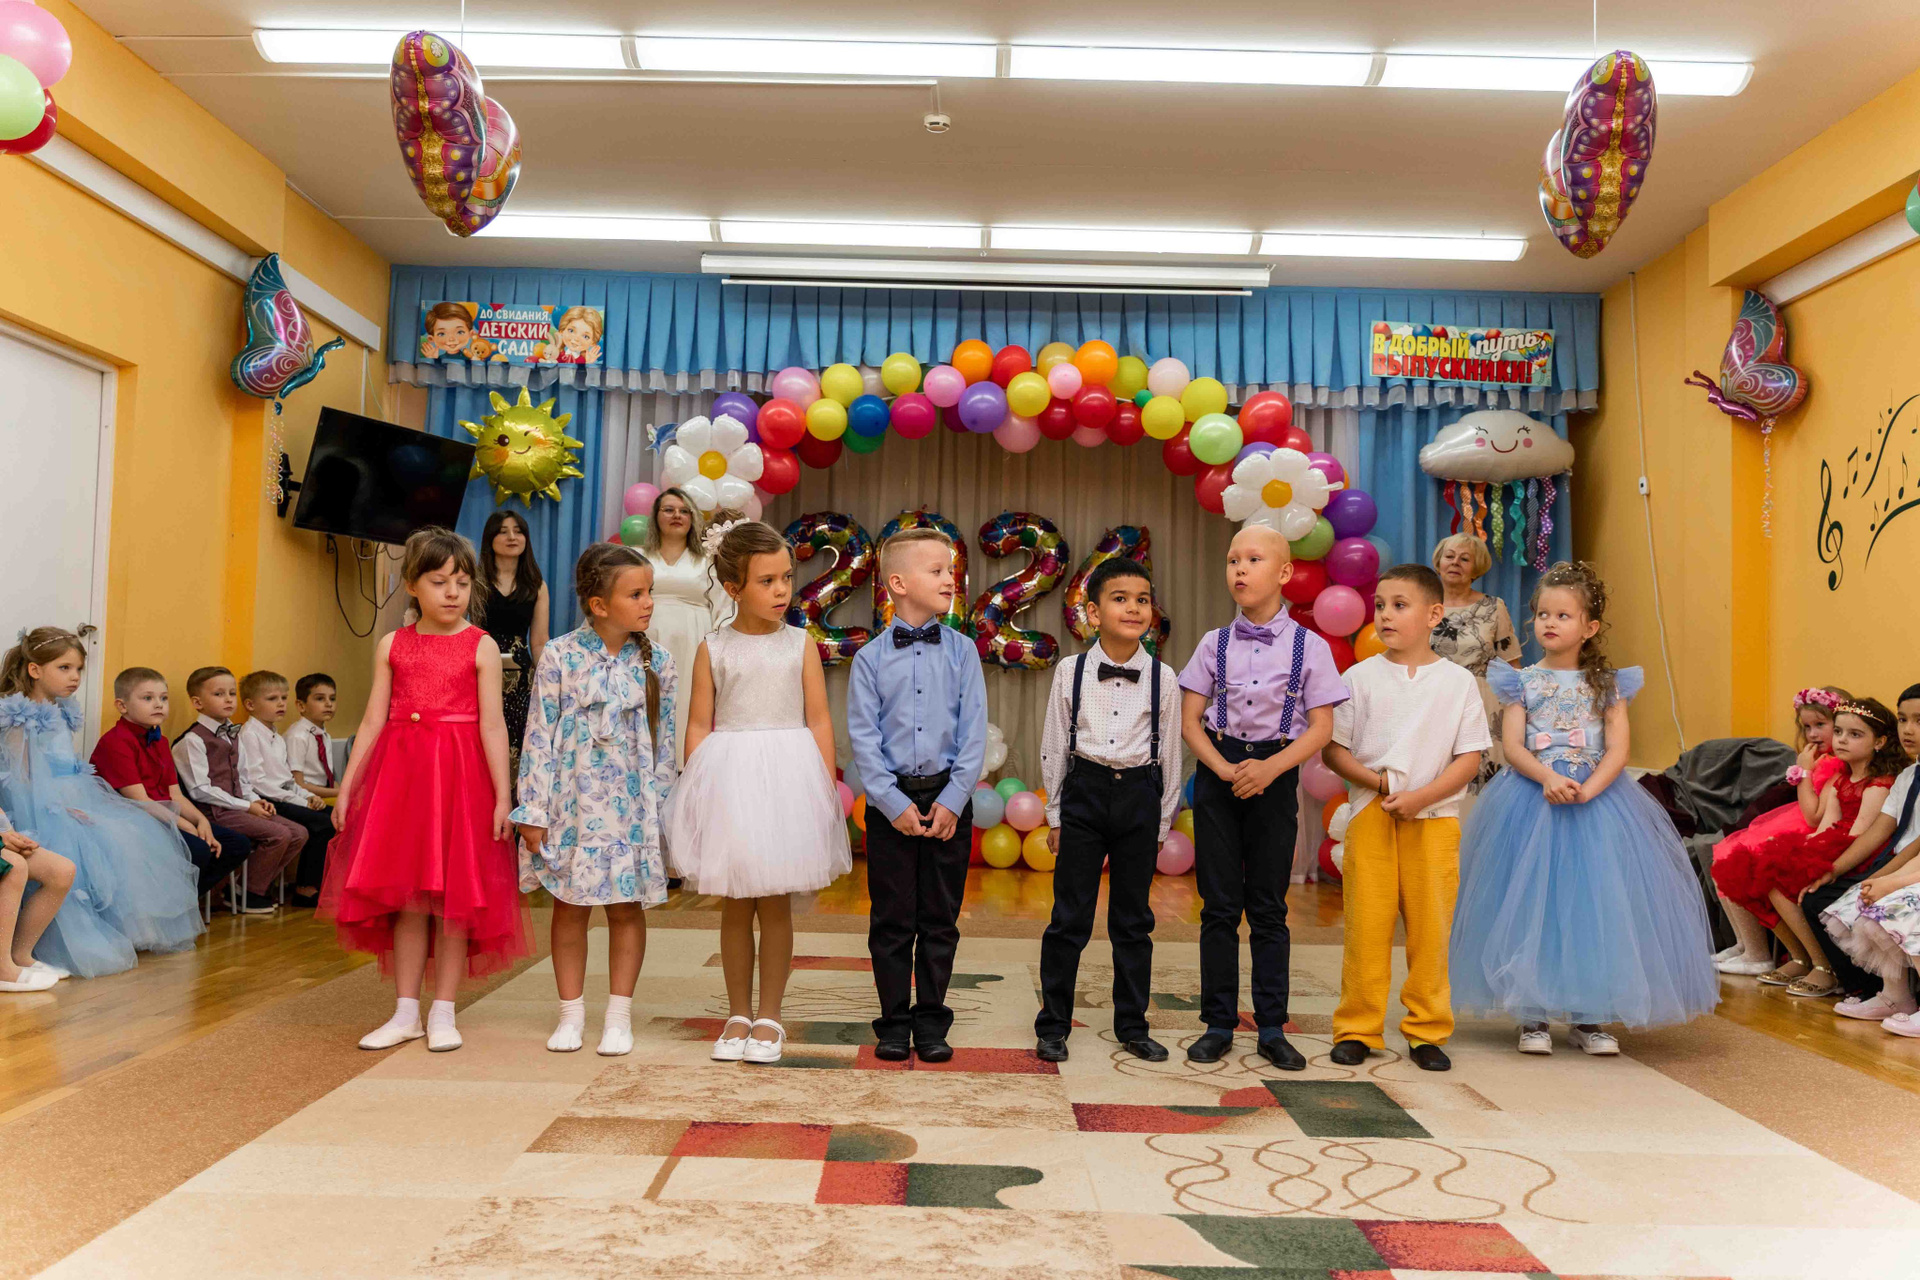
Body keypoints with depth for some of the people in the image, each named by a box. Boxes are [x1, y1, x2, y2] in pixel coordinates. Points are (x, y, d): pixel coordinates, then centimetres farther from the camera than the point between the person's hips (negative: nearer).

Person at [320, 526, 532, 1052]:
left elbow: (492, 724, -6)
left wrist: (503, 797, -10)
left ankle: (442, 1012, 14)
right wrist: (346, 786, 4)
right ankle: (405, 1013, 18)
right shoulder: (392, 645, 7)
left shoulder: (481, 646, -1)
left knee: (454, 897, 2)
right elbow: (373, 720, 8)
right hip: (400, 772, 3)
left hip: (460, 773, -2)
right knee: (406, 898, 7)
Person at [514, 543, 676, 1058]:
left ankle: (619, 1015, 20)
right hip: (572, 798, -1)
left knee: (626, 907, 8)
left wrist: (660, 811, 2)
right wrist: (533, 810, -7)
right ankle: (571, 1013, 23)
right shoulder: (560, 655, -6)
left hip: (630, 801, 1)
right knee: (570, 906, 9)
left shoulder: (655, 662, 0)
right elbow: (539, 735, -5)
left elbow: (664, 742, 4)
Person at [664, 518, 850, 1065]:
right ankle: (737, 1015, 23)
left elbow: (819, 721, 2)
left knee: (776, 904, 6)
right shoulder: (713, 650, 2)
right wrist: (696, 791, -2)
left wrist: (826, 790, -2)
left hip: (787, 778, 0)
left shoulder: (801, 645, 2)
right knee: (735, 905, 9)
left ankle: (769, 1017, 18)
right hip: (729, 778, 0)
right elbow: (699, 726, 3)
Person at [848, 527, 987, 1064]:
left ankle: (931, 1020, 21)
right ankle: (894, 1021, 20)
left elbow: (974, 733, 0)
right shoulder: (871, 657, -1)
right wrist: (894, 803, -10)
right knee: (891, 919, 6)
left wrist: (953, 800, -8)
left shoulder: (961, 651, 3)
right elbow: (863, 737, -3)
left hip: (948, 799, 1)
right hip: (891, 801, -1)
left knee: (940, 919, 8)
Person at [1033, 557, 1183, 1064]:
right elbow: (1054, 746, 4)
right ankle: (1052, 1026, 16)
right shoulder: (1070, 671, -2)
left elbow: (1170, 753, 6)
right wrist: (1055, 814, 5)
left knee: (1134, 919, 11)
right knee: (1069, 917, 3)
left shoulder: (1163, 677, 0)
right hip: (1085, 791, -1)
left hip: (1140, 795, 1)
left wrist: (1163, 822, 7)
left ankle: (1132, 1026, 24)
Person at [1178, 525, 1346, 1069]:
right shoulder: (1214, 644, 2)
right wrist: (1224, 769, -13)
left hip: (1275, 771, -1)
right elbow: (1190, 720, 2)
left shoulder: (1308, 646, -2)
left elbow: (1321, 728, -4)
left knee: (1268, 906, 6)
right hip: (1218, 769, 1)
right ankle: (1218, 1024, 14)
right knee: (1219, 905, 4)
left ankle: (1271, 1028, 17)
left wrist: (1269, 768, -17)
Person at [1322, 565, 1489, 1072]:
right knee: (1367, 922, 1)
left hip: (1435, 816, 0)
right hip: (1370, 814, 0)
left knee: (1431, 925, 3)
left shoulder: (1458, 681, 4)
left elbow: (1470, 759, 0)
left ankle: (1427, 1030, 17)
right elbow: (1333, 748, 3)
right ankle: (1357, 1029, 12)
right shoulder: (1360, 677, 4)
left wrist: (1420, 796, -13)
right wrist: (1377, 781, -11)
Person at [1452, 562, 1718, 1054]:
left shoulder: (1607, 684, 7)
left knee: (1593, 902, 0)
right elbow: (1512, 746, -3)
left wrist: (1586, 790, -19)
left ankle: (1587, 1017, 11)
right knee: (1532, 902, -2)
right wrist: (1548, 779, -21)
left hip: (1596, 797, 1)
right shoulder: (1523, 681, 5)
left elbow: (1618, 750, -2)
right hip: (1532, 797, 0)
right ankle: (1532, 1015, 7)